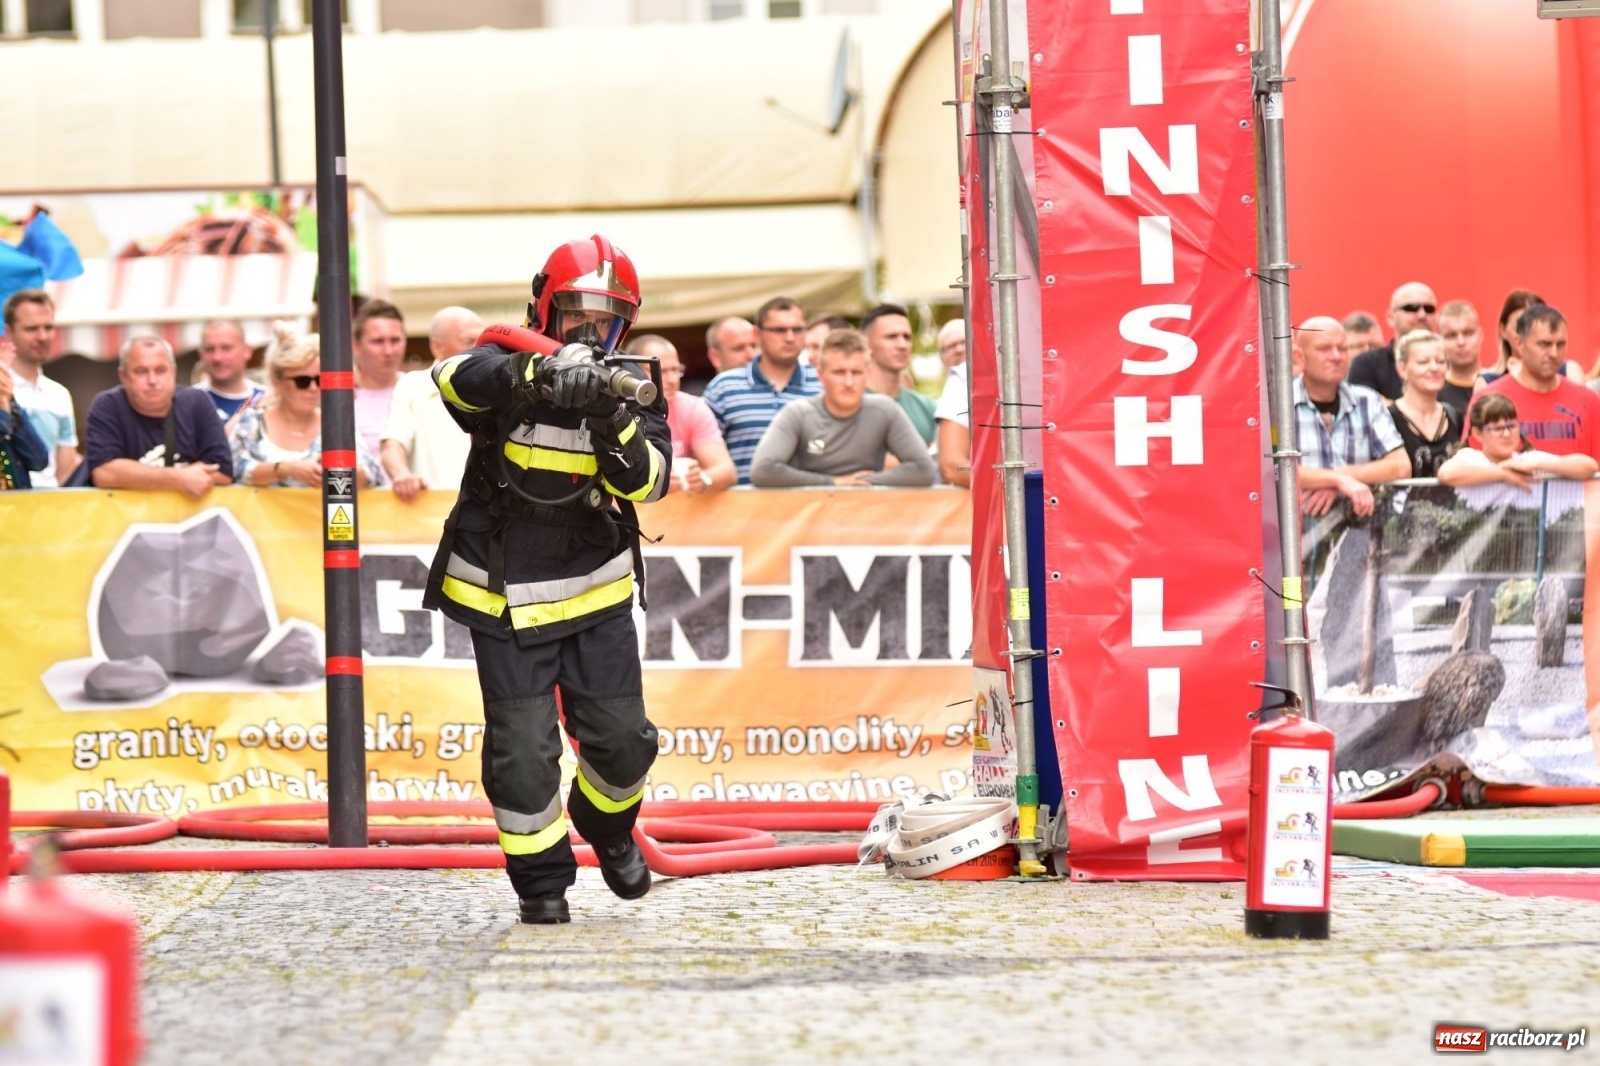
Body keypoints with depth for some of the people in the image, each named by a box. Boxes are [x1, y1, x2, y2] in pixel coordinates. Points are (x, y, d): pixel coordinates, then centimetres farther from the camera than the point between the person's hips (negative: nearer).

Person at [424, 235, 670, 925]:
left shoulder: (633, 389, -3)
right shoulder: (509, 370, -12)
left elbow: (648, 482, -17)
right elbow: (456, 376, -37)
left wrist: (616, 428, -37)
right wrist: (540, 373, -54)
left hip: (595, 592, 3)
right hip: (504, 599, -3)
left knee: (621, 738, 5)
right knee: (522, 750, -4)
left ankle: (608, 828, 37)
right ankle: (542, 879, 14)